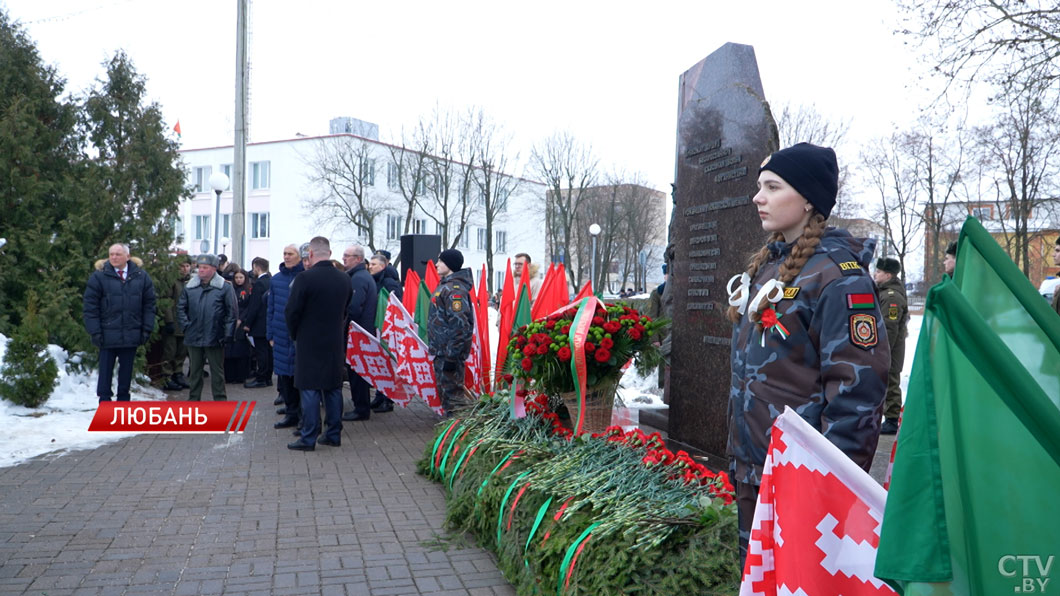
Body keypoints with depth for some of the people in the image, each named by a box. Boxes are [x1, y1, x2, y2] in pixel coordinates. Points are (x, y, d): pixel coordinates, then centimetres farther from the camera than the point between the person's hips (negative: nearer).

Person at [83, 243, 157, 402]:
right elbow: (89, 306, -3)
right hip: (107, 334, -2)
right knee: (106, 370, 5)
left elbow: (149, 304, 7)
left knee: (126, 371, 13)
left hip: (131, 335, 2)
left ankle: (123, 400, 24)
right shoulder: (99, 276, -3)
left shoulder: (141, 276, 3)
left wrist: (147, 329, 1)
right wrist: (95, 332, -9)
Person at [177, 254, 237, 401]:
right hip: (194, 337, 4)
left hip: (215, 338, -4)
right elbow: (181, 308, 13)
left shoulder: (225, 287, -5)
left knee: (217, 371, 5)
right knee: (195, 370, 15)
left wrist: (227, 334, -9)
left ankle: (220, 400, 13)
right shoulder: (190, 287, 6)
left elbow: (231, 312, -5)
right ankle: (193, 399, 25)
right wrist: (185, 325, 2)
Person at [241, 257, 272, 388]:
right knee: (268, 350, 12)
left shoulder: (259, 283, -16)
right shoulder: (271, 281, 10)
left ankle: (260, 379, 0)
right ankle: (268, 377, 19)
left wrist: (247, 323, -11)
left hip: (260, 323, -9)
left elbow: (254, 305, -18)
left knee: (261, 351, -4)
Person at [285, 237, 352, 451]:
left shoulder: (305, 279, -15)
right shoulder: (344, 279, 3)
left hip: (310, 344, -5)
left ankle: (308, 438, 2)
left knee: (310, 390, -1)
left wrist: (295, 334, 5)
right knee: (334, 389, 12)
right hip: (336, 343, 5)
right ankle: (334, 434, 18)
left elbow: (291, 312, -11)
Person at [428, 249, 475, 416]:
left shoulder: (454, 289, -17)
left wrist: (451, 355, -25)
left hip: (448, 352, -11)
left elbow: (459, 325, -24)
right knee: (445, 389, 18)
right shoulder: (445, 285, 15)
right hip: (441, 351, 11)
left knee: (452, 392, -7)